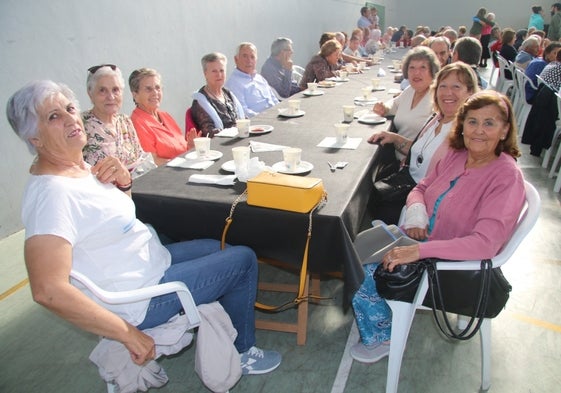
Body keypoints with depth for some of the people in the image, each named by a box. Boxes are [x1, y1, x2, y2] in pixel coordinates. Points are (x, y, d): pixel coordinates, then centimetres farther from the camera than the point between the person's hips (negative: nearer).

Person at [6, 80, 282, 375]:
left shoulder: (79, 167, 0)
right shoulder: (53, 193, -28)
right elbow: (47, 290, -36)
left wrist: (123, 182, -7)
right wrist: (128, 334, -29)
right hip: (139, 300, -9)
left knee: (219, 247, 23)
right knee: (244, 260, -2)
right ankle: (242, 353, 17)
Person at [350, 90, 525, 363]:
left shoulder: (507, 177, -21)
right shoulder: (456, 155, -1)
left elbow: (485, 243, -30)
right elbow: (421, 188, 11)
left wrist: (419, 251, -36)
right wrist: (416, 212, -13)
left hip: (454, 263, -7)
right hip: (421, 237, 7)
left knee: (367, 272, -14)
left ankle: (383, 338, 14)